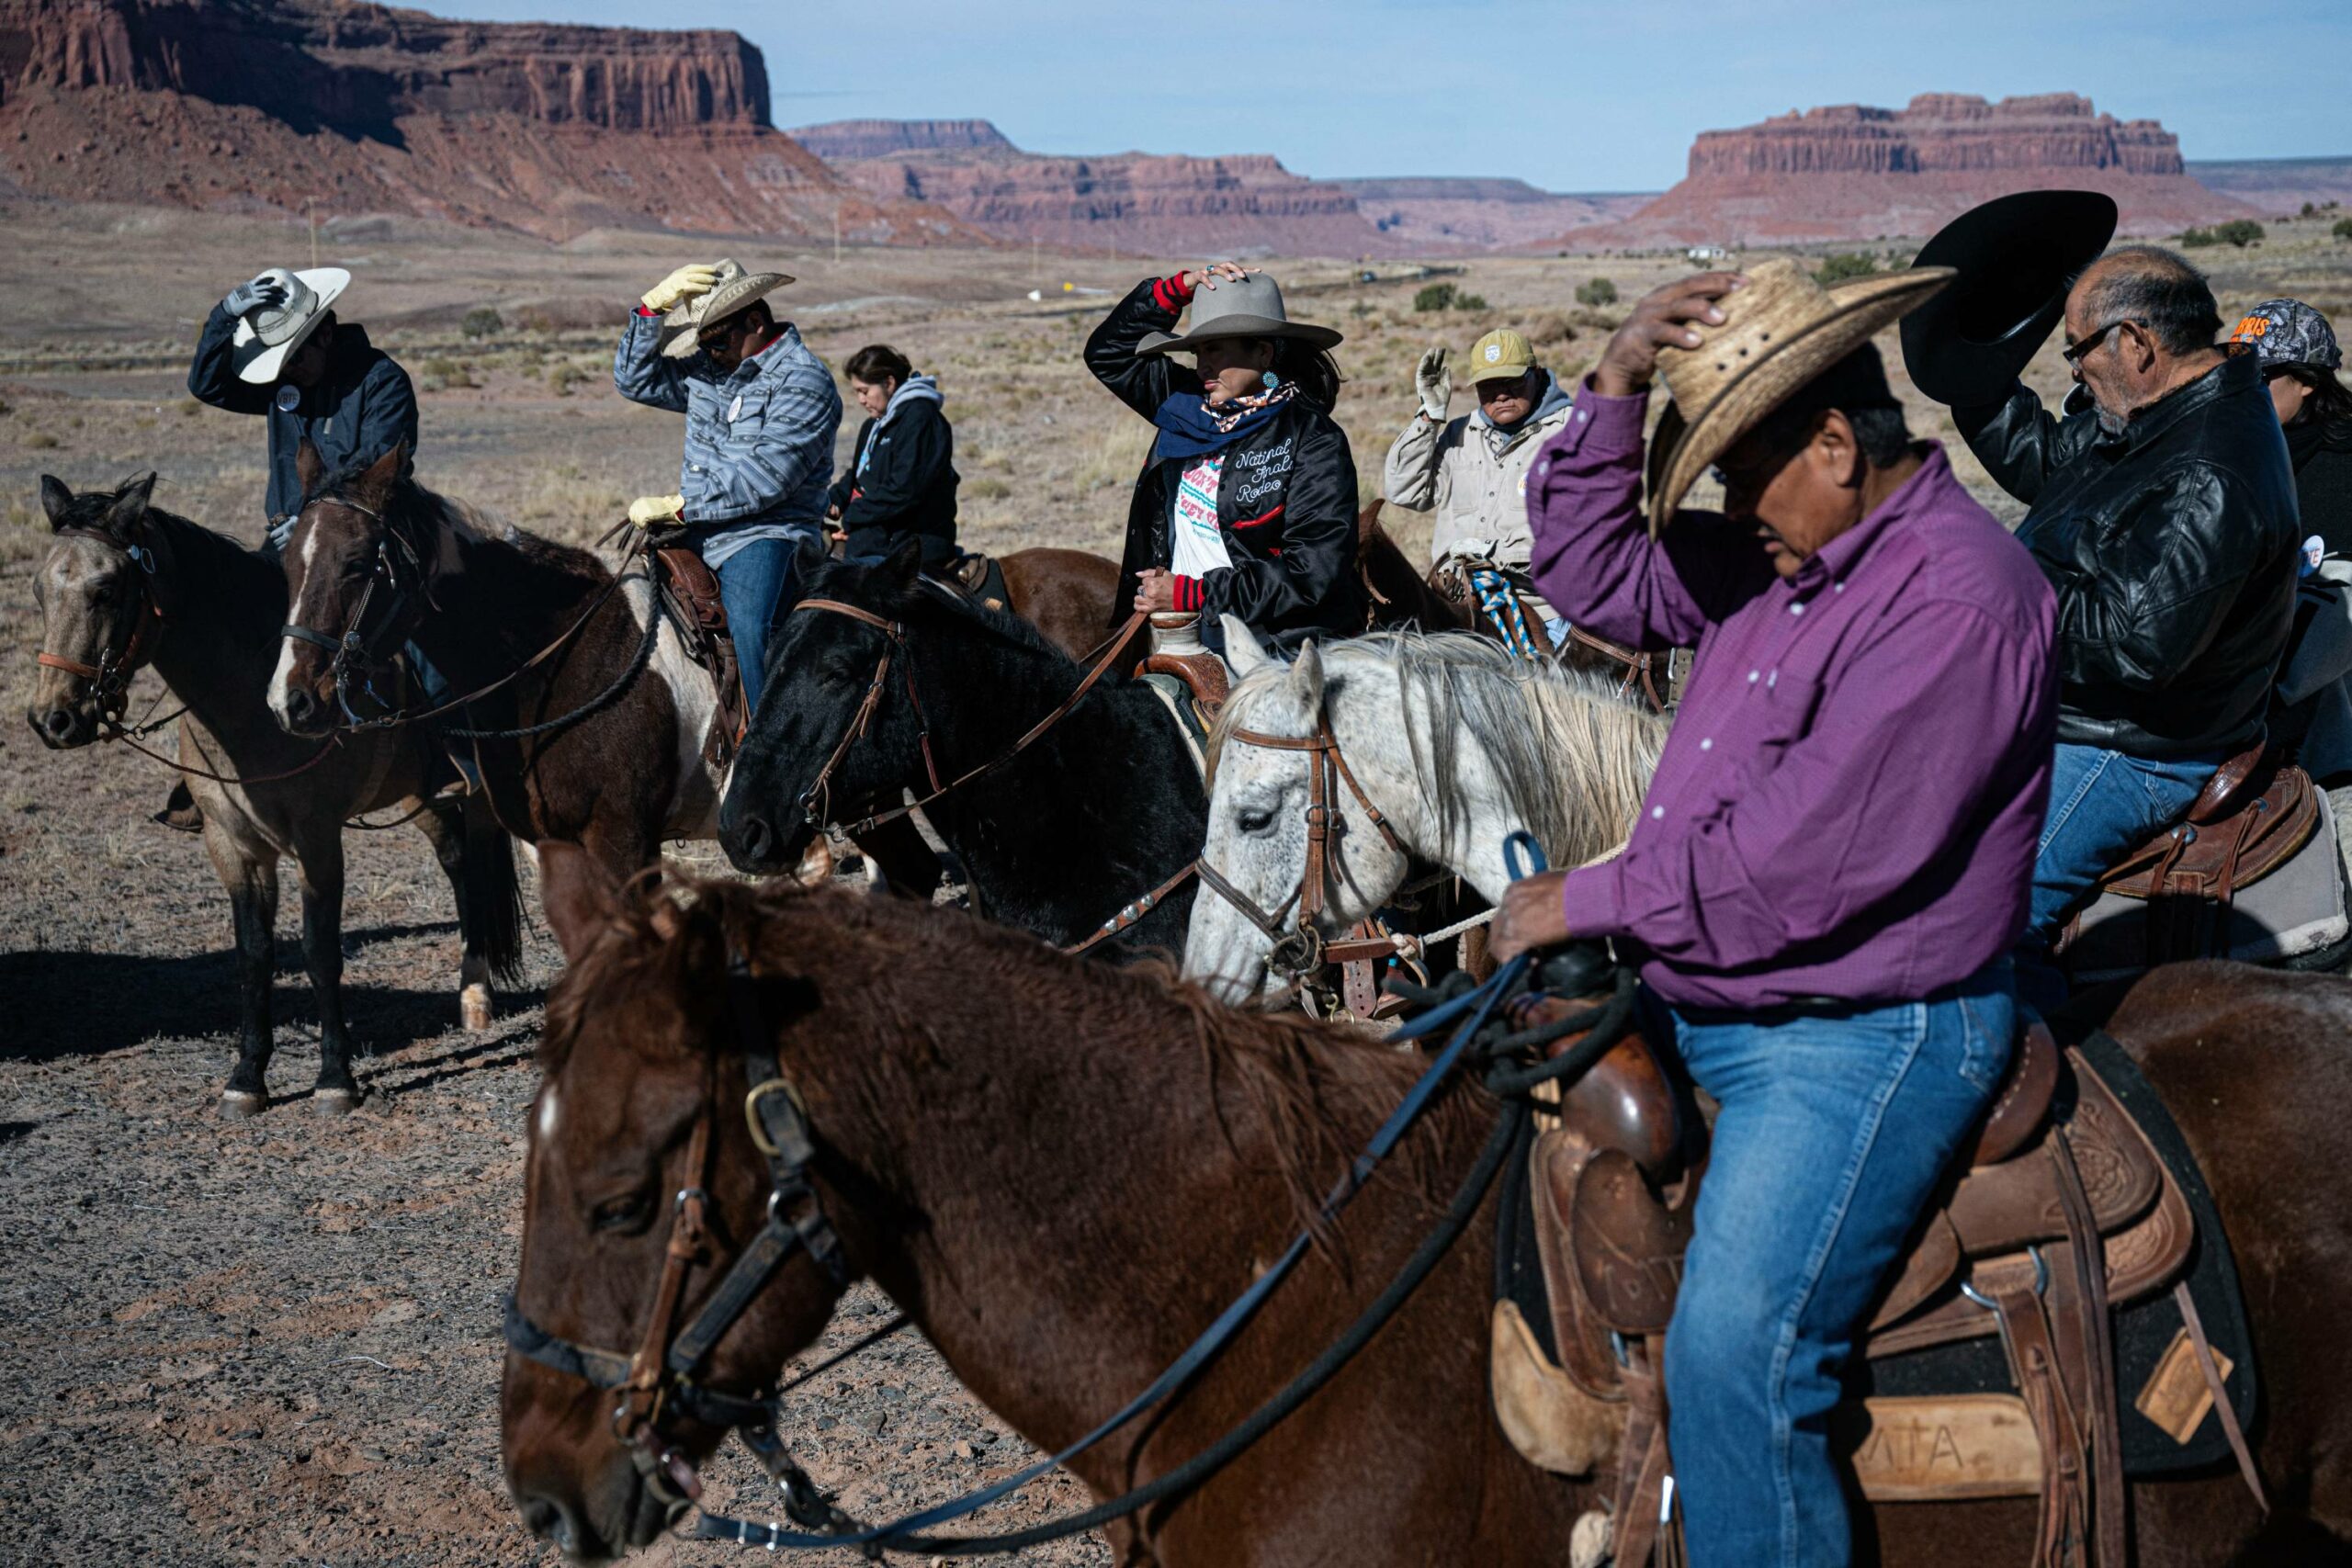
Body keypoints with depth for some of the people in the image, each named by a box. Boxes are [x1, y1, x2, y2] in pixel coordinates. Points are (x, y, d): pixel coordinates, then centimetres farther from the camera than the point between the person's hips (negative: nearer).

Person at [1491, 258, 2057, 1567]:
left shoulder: (1958, 598, -21)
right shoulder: (1782, 557, 8)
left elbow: (1796, 868, -25)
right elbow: (1598, 578, 15)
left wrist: (1587, 901, -14)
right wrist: (1617, 388, 1)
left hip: (1860, 1043, -10)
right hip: (1694, 1006, 10)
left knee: (1733, 1349, -22)